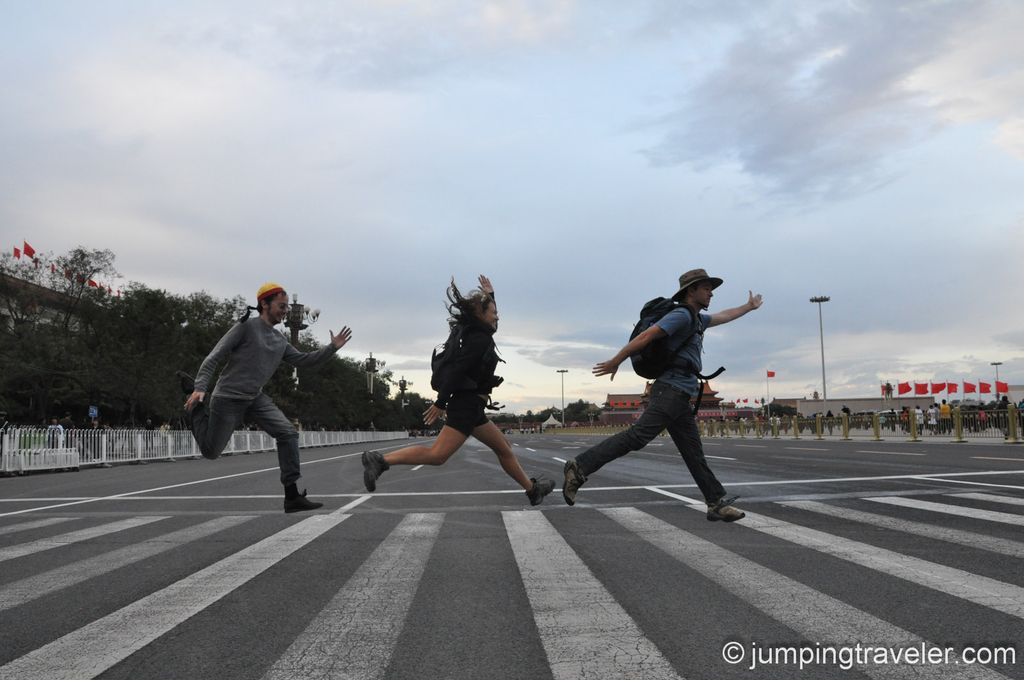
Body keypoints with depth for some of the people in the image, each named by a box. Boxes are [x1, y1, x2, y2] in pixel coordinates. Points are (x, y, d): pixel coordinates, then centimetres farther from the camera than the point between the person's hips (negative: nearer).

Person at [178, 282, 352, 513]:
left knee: (288, 434, -12)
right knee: (211, 451, 4)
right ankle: (196, 406, 28)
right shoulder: (245, 327, -11)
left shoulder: (280, 341, 9)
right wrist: (200, 387, -25)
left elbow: (303, 360, 14)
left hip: (255, 399, 6)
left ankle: (292, 496, -10)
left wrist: (332, 348, 3)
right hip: (228, 398, -6)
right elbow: (214, 357, -14)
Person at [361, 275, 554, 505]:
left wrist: (489, 294, 27)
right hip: (467, 404, -11)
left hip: (470, 406, 11)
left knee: (503, 448, 15)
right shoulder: (480, 339, -12)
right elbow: (457, 370, -22)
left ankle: (532, 488, 24)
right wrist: (440, 403, -24)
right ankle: (380, 460, -23)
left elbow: (489, 317, 39)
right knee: (437, 454, -19)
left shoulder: (474, 333, 17)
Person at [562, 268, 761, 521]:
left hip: (680, 398, 10)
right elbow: (647, 335, -13)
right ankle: (581, 467, -28)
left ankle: (718, 504, 9)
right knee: (637, 436, -22)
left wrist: (749, 307, 58)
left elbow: (722, 317, 46)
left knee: (694, 453, 8)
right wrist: (616, 361, -17)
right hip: (671, 391, -10)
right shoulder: (681, 315, -6)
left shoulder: (697, 319, 26)